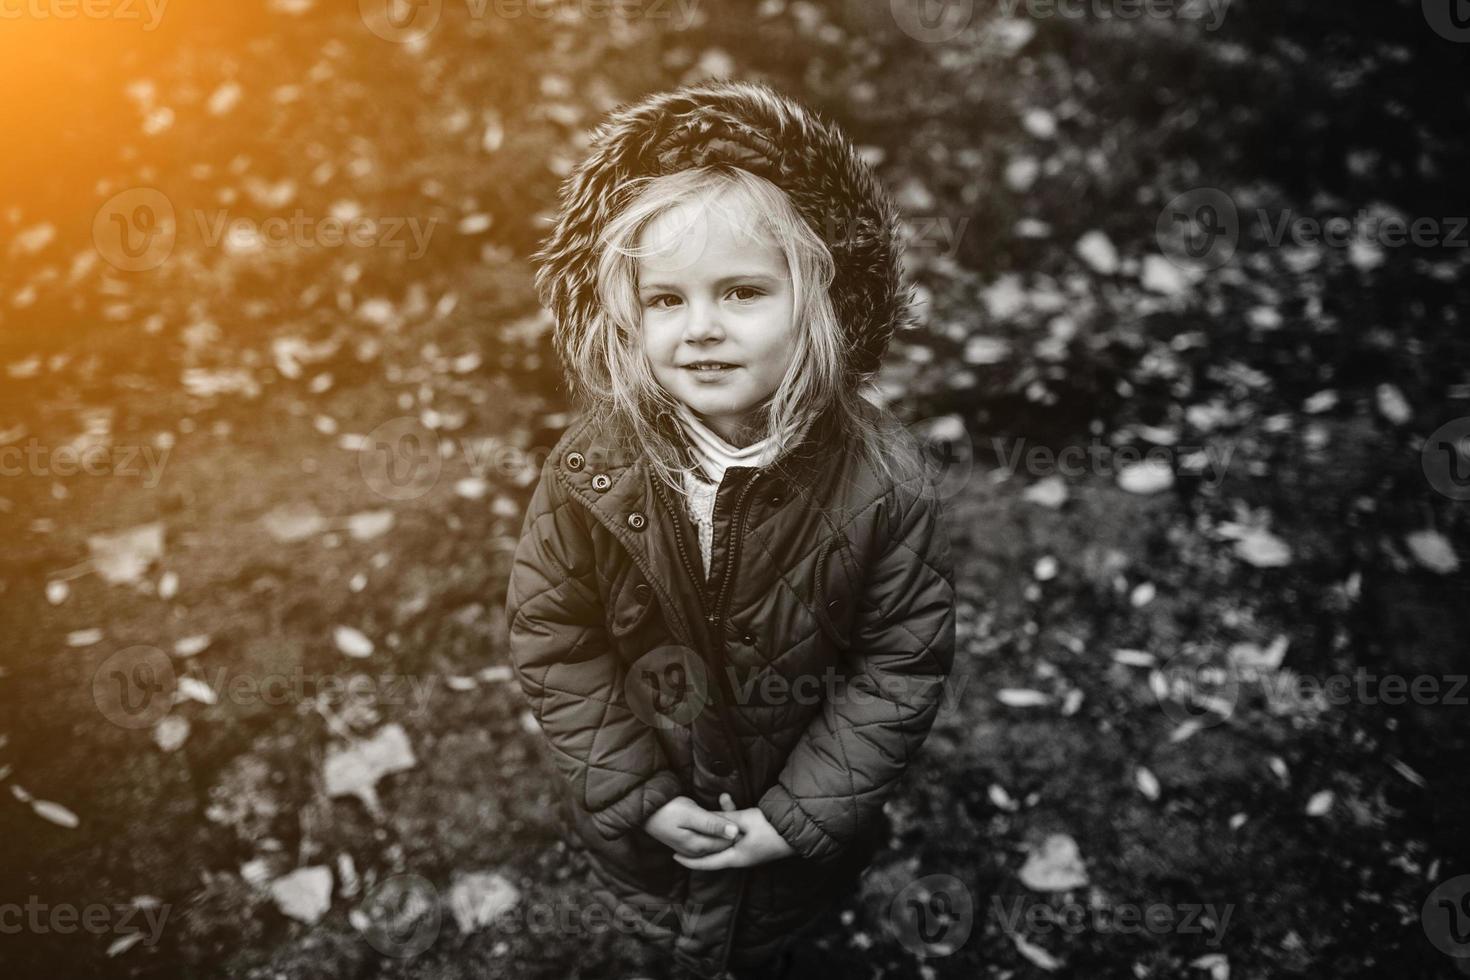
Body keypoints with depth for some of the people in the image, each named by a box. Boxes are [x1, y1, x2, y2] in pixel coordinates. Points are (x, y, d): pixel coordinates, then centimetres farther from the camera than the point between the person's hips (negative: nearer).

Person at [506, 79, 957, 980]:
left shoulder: (882, 480, -29)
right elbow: (553, 642, -14)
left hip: (803, 812, 0)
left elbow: (904, 664, -19)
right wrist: (637, 796, -16)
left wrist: (800, 813, -18)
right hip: (643, 813, 1)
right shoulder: (590, 469, -25)